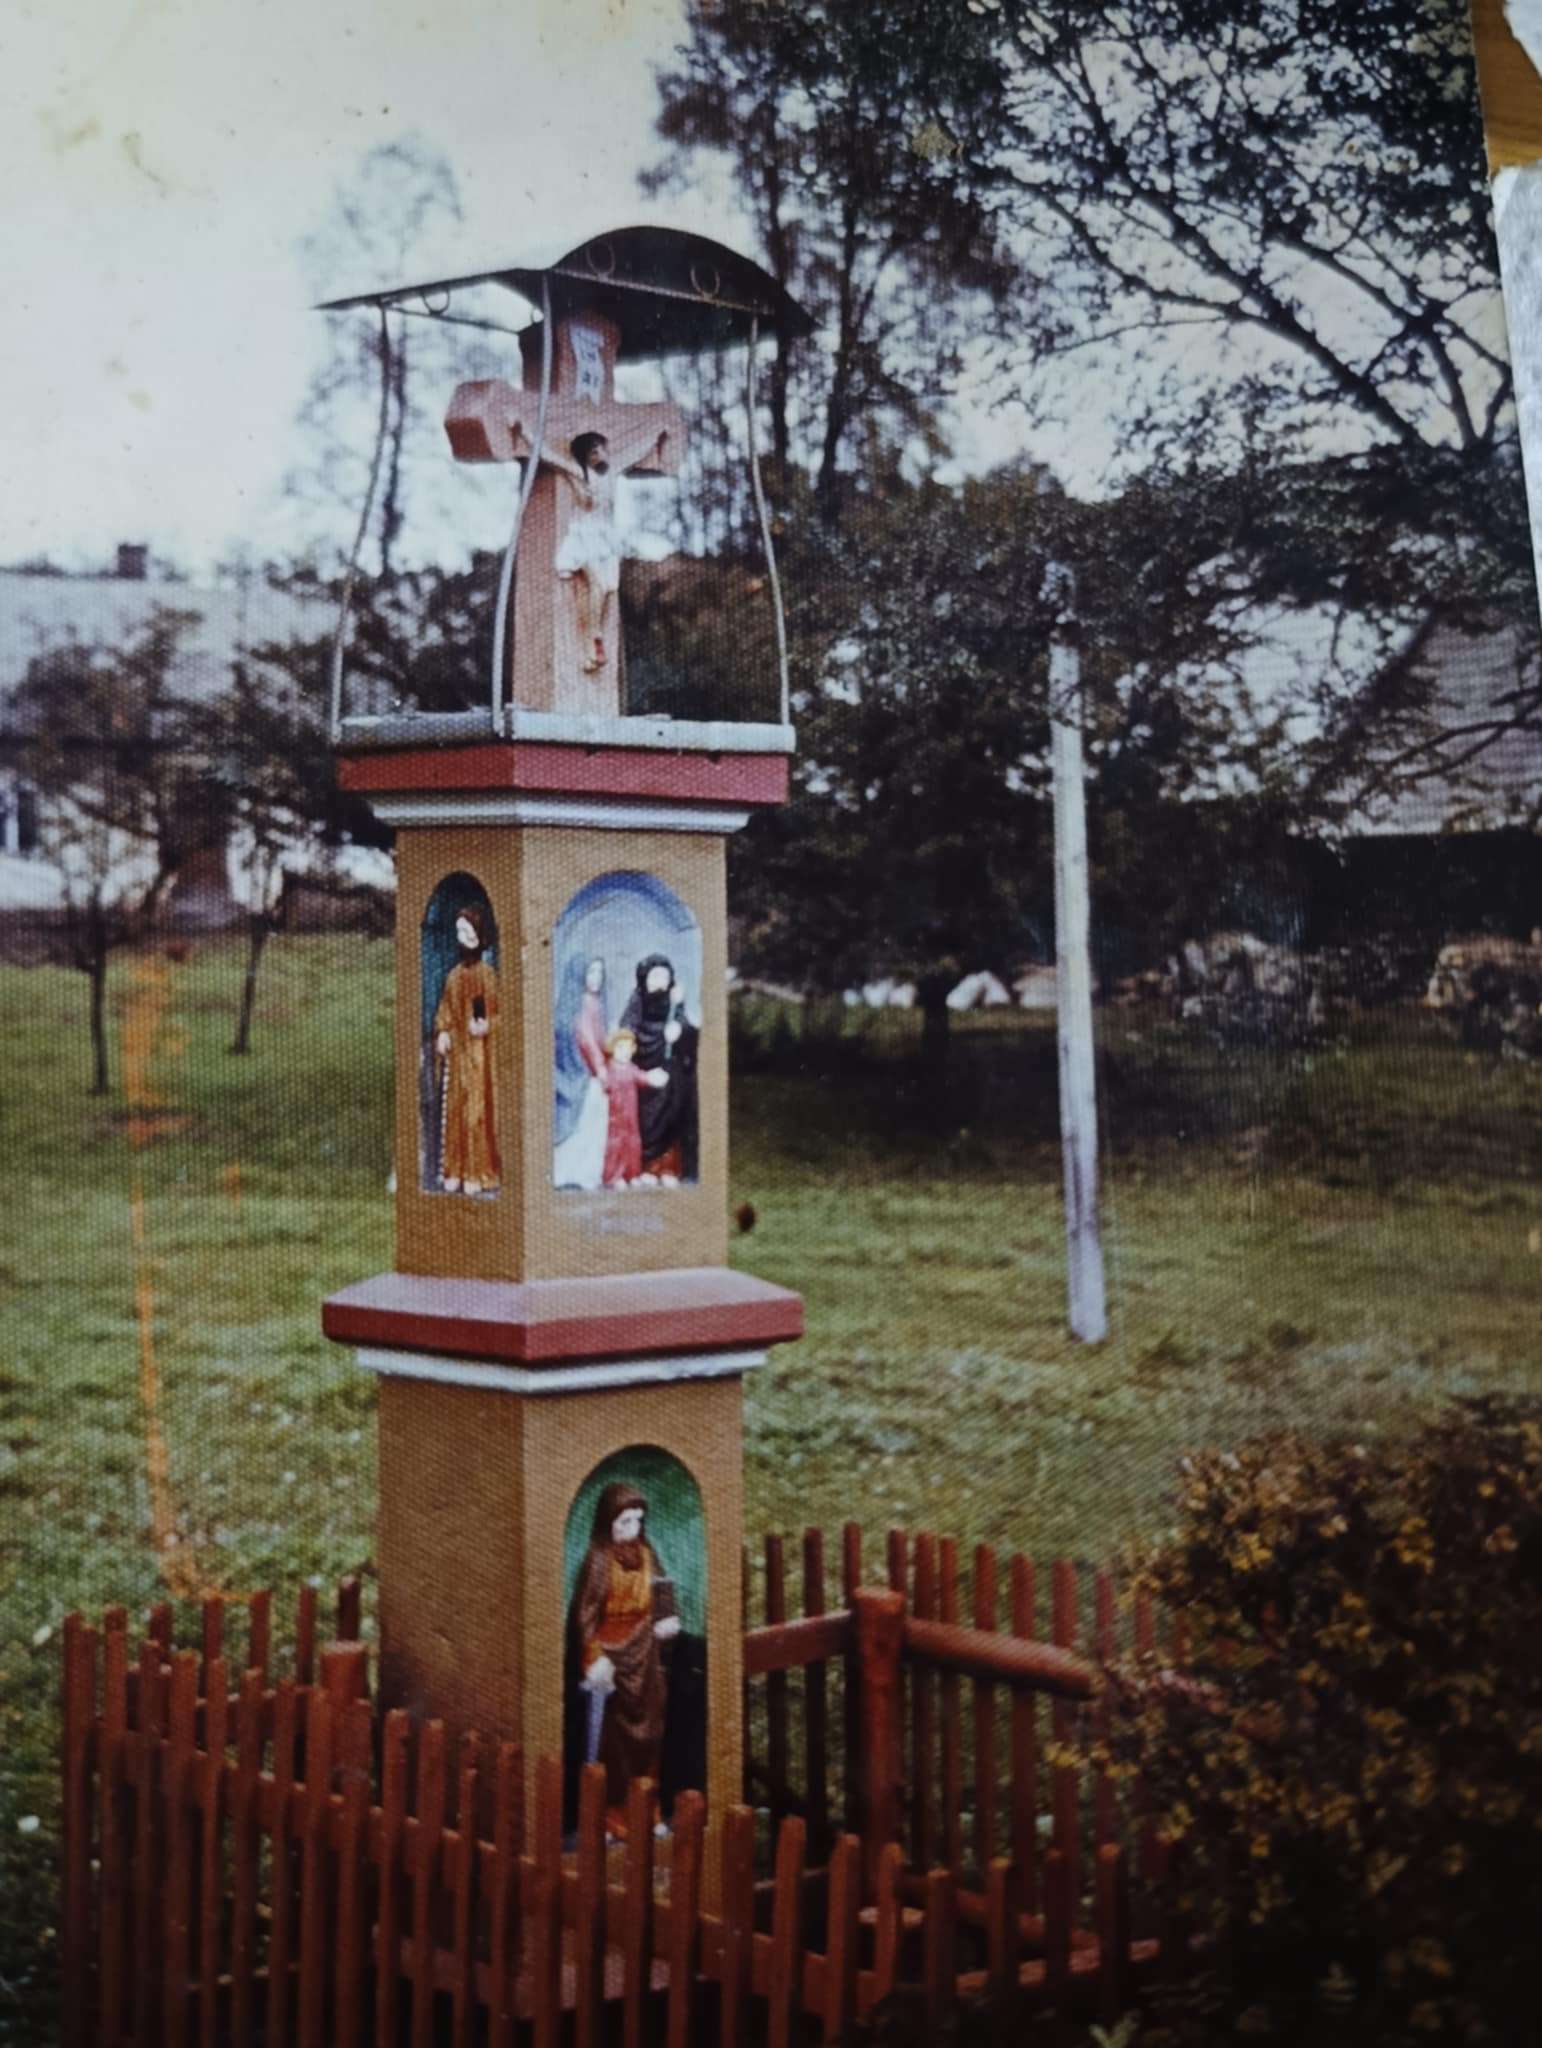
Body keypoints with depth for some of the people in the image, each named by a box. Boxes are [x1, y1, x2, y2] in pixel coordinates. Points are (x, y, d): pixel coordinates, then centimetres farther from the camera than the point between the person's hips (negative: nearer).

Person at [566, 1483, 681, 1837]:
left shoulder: (645, 1553, 5)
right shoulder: (599, 1560, -15)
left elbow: (660, 1594, 19)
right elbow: (585, 1613, -16)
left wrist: (665, 1620, 0)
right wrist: (594, 1659, -22)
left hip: (645, 1658, 6)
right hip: (613, 1655, -6)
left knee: (648, 1731, 10)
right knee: (613, 1736, -1)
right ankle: (612, 1811, 8)